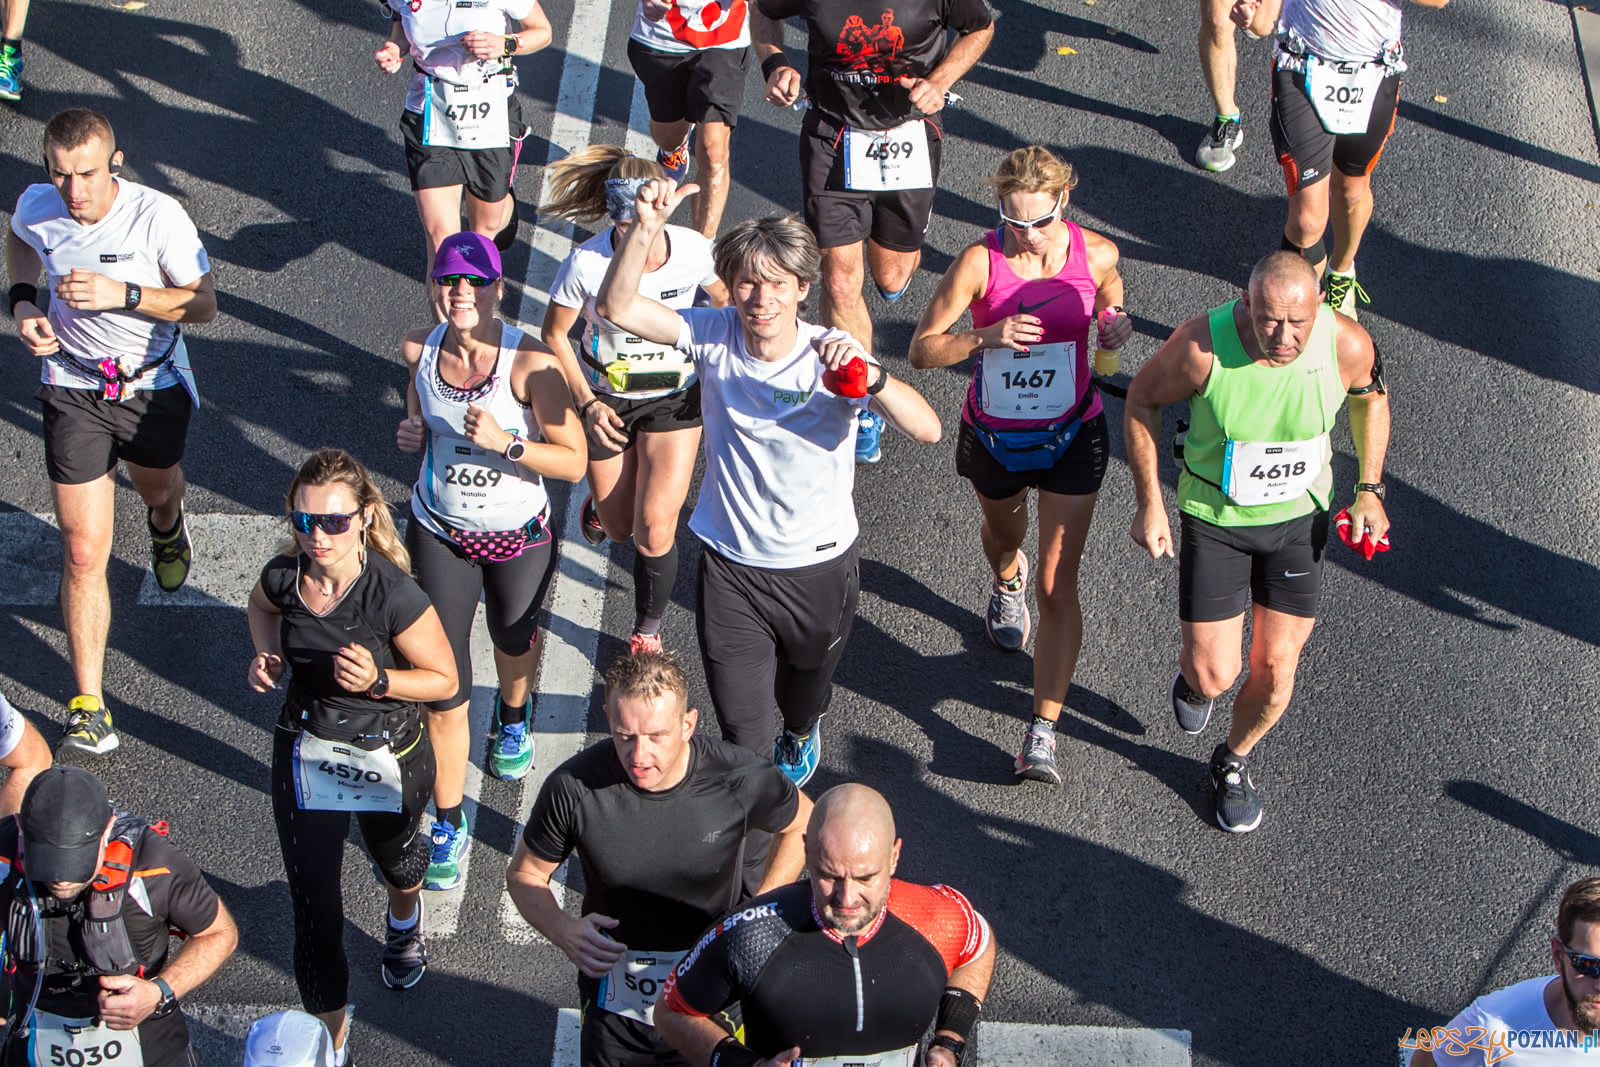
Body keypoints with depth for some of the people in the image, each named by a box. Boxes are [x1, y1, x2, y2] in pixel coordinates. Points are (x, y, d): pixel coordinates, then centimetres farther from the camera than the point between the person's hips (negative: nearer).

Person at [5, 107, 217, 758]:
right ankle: (88, 705, 2)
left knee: (158, 488, 30)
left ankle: (166, 526, 71)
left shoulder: (158, 216, -25)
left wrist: (124, 294, -31)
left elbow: (203, 305, -16)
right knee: (84, 552, -4)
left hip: (155, 384, 0)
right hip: (74, 388, 0)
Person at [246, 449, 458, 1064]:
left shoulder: (394, 595, -31)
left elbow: (443, 679, -17)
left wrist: (378, 681, -34)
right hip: (305, 753, 2)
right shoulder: (284, 576, -18)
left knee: (397, 861, 31)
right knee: (313, 909, 2)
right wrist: (265, 658, -10)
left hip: (388, 760, -2)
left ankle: (405, 922, 69)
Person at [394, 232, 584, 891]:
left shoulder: (529, 363, -25)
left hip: (517, 537, -1)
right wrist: (410, 434, -11)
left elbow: (574, 463, -21)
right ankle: (448, 823, 15)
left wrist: (505, 443, -34)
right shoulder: (419, 349, -12)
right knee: (444, 687, -1)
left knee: (514, 639, 28)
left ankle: (513, 714, 64)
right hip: (439, 533, 2)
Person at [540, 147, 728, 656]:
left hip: (675, 397, 0)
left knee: (655, 527, -10)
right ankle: (601, 501, 53)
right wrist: (586, 403, -15)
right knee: (619, 528, 13)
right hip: (606, 398, 0)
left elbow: (724, 302, 1)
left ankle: (647, 630, 16)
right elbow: (554, 334, -9)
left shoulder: (694, 250, -21)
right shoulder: (586, 263, -26)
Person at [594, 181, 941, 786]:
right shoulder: (714, 336, -13)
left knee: (806, 685, 28)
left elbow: (927, 430, -33)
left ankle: (800, 734, 63)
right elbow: (617, 307, -21)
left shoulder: (833, 358, -21)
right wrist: (646, 228, -37)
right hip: (731, 566, 0)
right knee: (740, 726, 1)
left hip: (820, 566, 0)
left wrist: (870, 379, -51)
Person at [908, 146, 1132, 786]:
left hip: (1072, 435, -1)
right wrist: (987, 336, -35)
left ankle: (1043, 732, -2)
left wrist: (1116, 322, -16)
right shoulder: (979, 262, -21)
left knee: (1057, 585, -6)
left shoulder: (1095, 254, -15)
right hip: (993, 436, 1)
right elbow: (921, 349, -18)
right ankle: (1006, 582, 70)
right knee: (1003, 533, 31)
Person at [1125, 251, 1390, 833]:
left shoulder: (1347, 344, -24)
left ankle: (1234, 760, 40)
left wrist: (1368, 489, -2)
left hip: (1300, 517, 2)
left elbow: (1370, 395, 1)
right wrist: (1149, 501, -9)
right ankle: (1194, 673, 38)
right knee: (1214, 676, -3)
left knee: (1276, 669, 8)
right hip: (1215, 517, -2)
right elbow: (1143, 398, -10)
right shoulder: (1203, 345, -30)